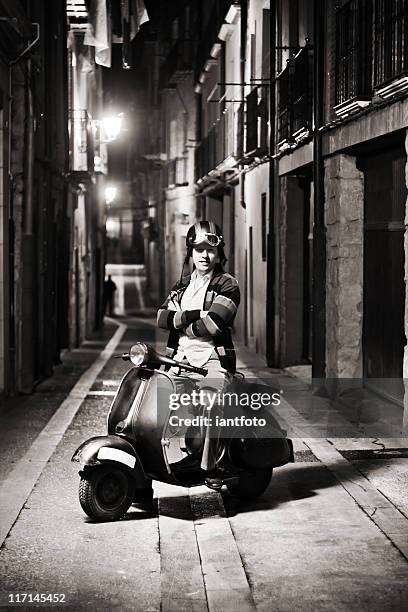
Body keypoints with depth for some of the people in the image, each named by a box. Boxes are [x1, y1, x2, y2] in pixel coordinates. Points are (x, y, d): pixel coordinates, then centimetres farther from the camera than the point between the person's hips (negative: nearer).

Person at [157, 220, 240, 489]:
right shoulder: (183, 285, 21)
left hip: (214, 360, -5)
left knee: (210, 406, -31)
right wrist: (192, 316, -10)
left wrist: (179, 323, 0)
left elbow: (212, 324, -13)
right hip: (181, 360, 6)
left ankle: (210, 467, -28)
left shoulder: (227, 285, 2)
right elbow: (162, 317, 5)